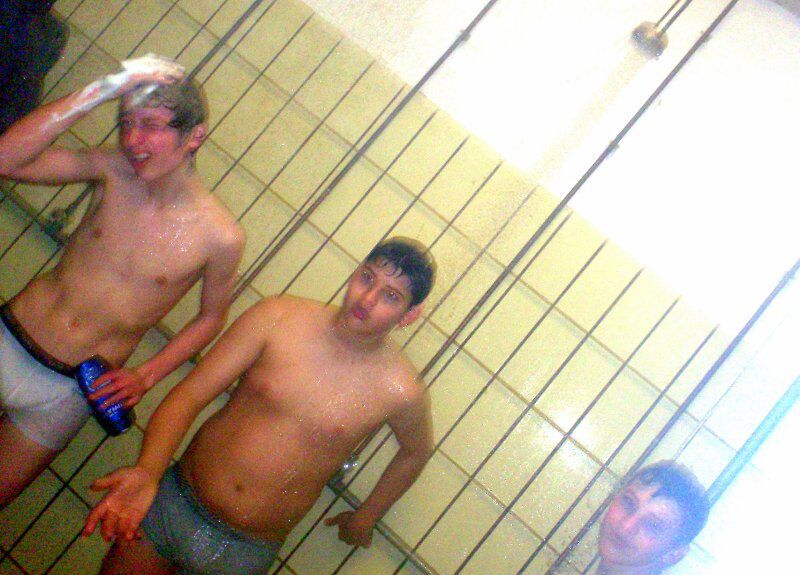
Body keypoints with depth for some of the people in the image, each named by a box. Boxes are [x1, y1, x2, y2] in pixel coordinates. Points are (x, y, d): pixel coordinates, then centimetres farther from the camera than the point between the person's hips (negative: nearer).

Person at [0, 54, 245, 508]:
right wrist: (100, 92, -23)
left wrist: (146, 376, -10)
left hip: (65, 391, -2)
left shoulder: (219, 236, -16)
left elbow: (211, 318, 0)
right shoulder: (113, 171, -8)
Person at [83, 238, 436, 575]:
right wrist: (148, 470, -31)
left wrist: (364, 518, 17)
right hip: (173, 500, 1)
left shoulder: (400, 391, -15)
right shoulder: (278, 318, -14)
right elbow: (186, 398, -14)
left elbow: (417, 450, 8)